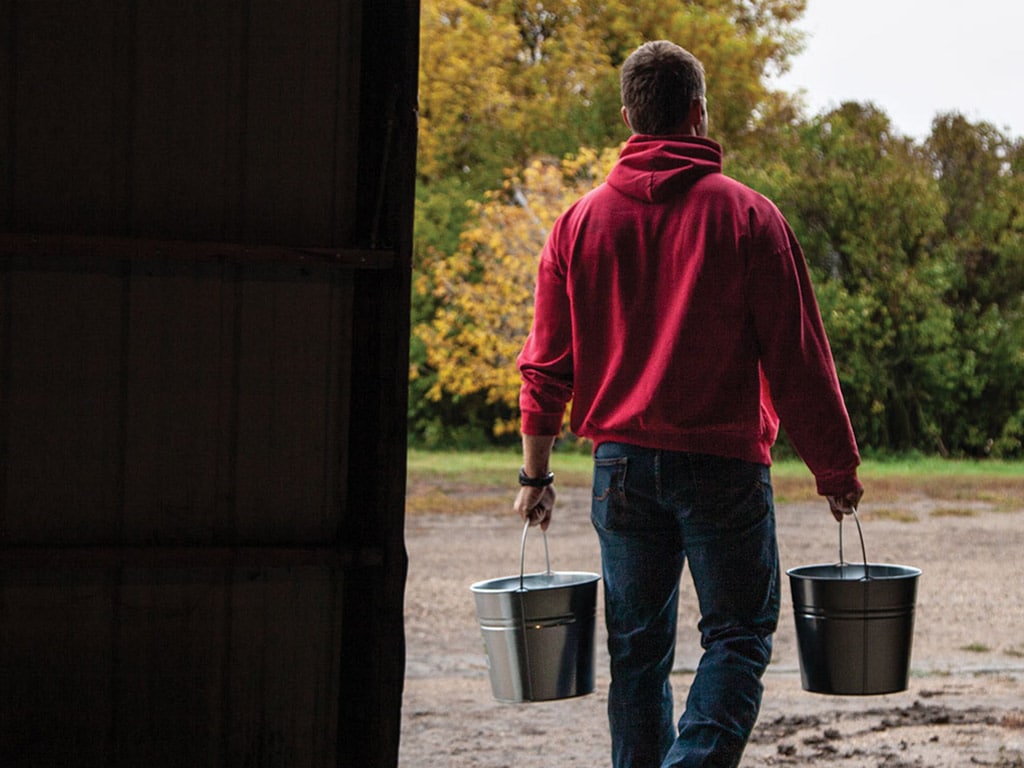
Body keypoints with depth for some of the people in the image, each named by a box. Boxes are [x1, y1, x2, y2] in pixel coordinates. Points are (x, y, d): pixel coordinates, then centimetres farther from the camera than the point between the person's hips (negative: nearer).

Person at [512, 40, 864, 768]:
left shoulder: (581, 222, 5)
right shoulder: (747, 216, -5)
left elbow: (547, 364, 7)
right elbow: (799, 359, -5)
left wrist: (536, 472, 15)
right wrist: (837, 468, 4)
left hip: (621, 463, 4)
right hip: (723, 463, -3)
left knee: (637, 646, 11)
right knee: (738, 635, 2)